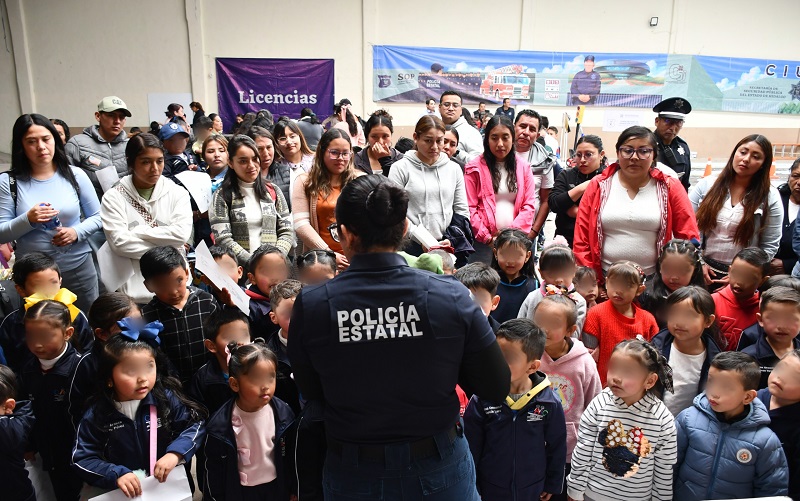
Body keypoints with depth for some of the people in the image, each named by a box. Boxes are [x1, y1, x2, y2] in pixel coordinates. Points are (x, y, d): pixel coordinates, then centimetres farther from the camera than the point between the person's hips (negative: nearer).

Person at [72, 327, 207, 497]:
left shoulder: (166, 398, -8)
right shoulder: (97, 415, -8)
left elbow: (195, 423, -5)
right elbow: (81, 459, -4)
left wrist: (175, 453, -20)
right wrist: (116, 474, -19)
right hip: (124, 493, 1)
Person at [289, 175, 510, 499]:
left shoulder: (310, 306, -18)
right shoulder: (452, 297, -19)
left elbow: (310, 392, -3)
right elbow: (497, 389, -10)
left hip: (352, 474, 0)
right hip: (440, 469, 1)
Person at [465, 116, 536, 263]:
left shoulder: (523, 167, 10)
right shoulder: (475, 168, 1)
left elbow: (529, 205, 5)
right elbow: (470, 208, -4)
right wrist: (487, 237, -10)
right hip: (483, 242, -2)